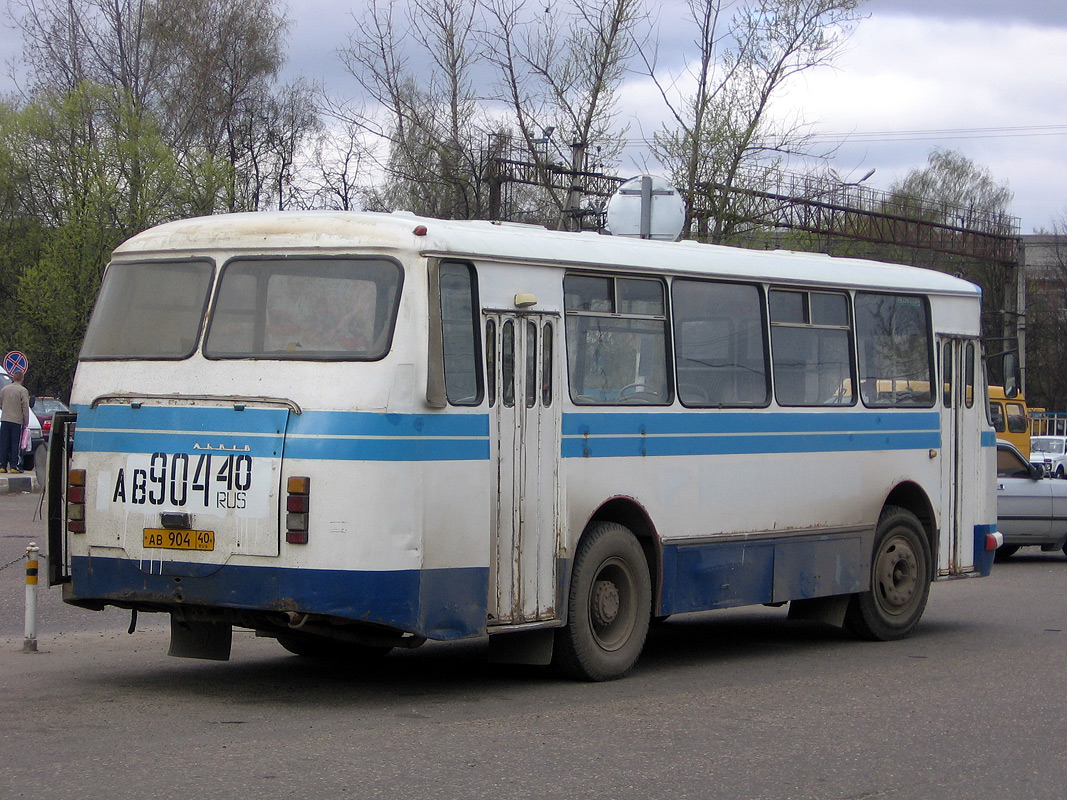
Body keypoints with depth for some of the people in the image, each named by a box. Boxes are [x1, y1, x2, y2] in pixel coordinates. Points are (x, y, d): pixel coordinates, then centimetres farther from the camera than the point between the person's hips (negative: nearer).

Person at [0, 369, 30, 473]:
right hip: (17, 421, -4)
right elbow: (25, 407, -10)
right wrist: (26, 421, -3)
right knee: (16, 445, -1)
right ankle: (14, 466, -3)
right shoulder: (22, 390, -8)